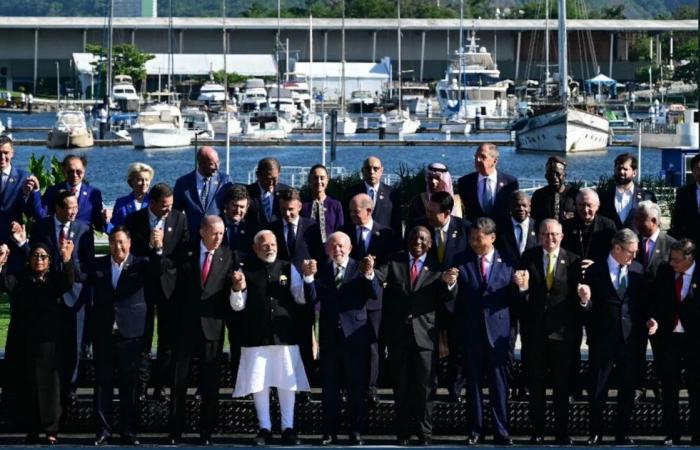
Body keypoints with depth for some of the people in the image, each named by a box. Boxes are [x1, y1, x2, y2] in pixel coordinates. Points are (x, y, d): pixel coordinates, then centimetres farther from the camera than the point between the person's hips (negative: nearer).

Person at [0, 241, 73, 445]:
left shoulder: (55, 279, 6)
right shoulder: (19, 279, 9)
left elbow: (68, 283, -15)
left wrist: (66, 260, -31)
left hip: (47, 341, -1)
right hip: (21, 342, 2)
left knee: (47, 383, -1)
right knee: (23, 386, 3)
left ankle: (51, 430, 6)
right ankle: (31, 430, 11)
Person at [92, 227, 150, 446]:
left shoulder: (140, 264, 2)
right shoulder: (98, 265, 9)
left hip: (130, 332, -2)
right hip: (103, 333, 2)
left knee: (130, 384, 4)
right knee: (103, 383, 4)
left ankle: (129, 432, 10)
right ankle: (104, 430, 10)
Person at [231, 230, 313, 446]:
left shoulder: (288, 269, 6)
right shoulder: (246, 271, 3)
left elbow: (302, 299, 2)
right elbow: (238, 306, 1)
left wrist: (308, 277, -13)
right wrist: (238, 288, -18)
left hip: (285, 336, 1)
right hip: (256, 337, -1)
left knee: (287, 383, 4)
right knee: (259, 384, 3)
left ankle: (288, 429, 12)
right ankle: (264, 429, 12)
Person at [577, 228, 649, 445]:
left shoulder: (638, 269, 5)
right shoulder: (595, 271, -4)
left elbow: (643, 303, 11)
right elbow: (590, 309, -3)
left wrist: (648, 321, -5)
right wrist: (585, 300, -24)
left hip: (631, 339, 3)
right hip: (602, 339, -2)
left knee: (628, 389, 8)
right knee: (598, 390, 4)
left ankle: (623, 434, 18)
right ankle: (595, 434, 14)